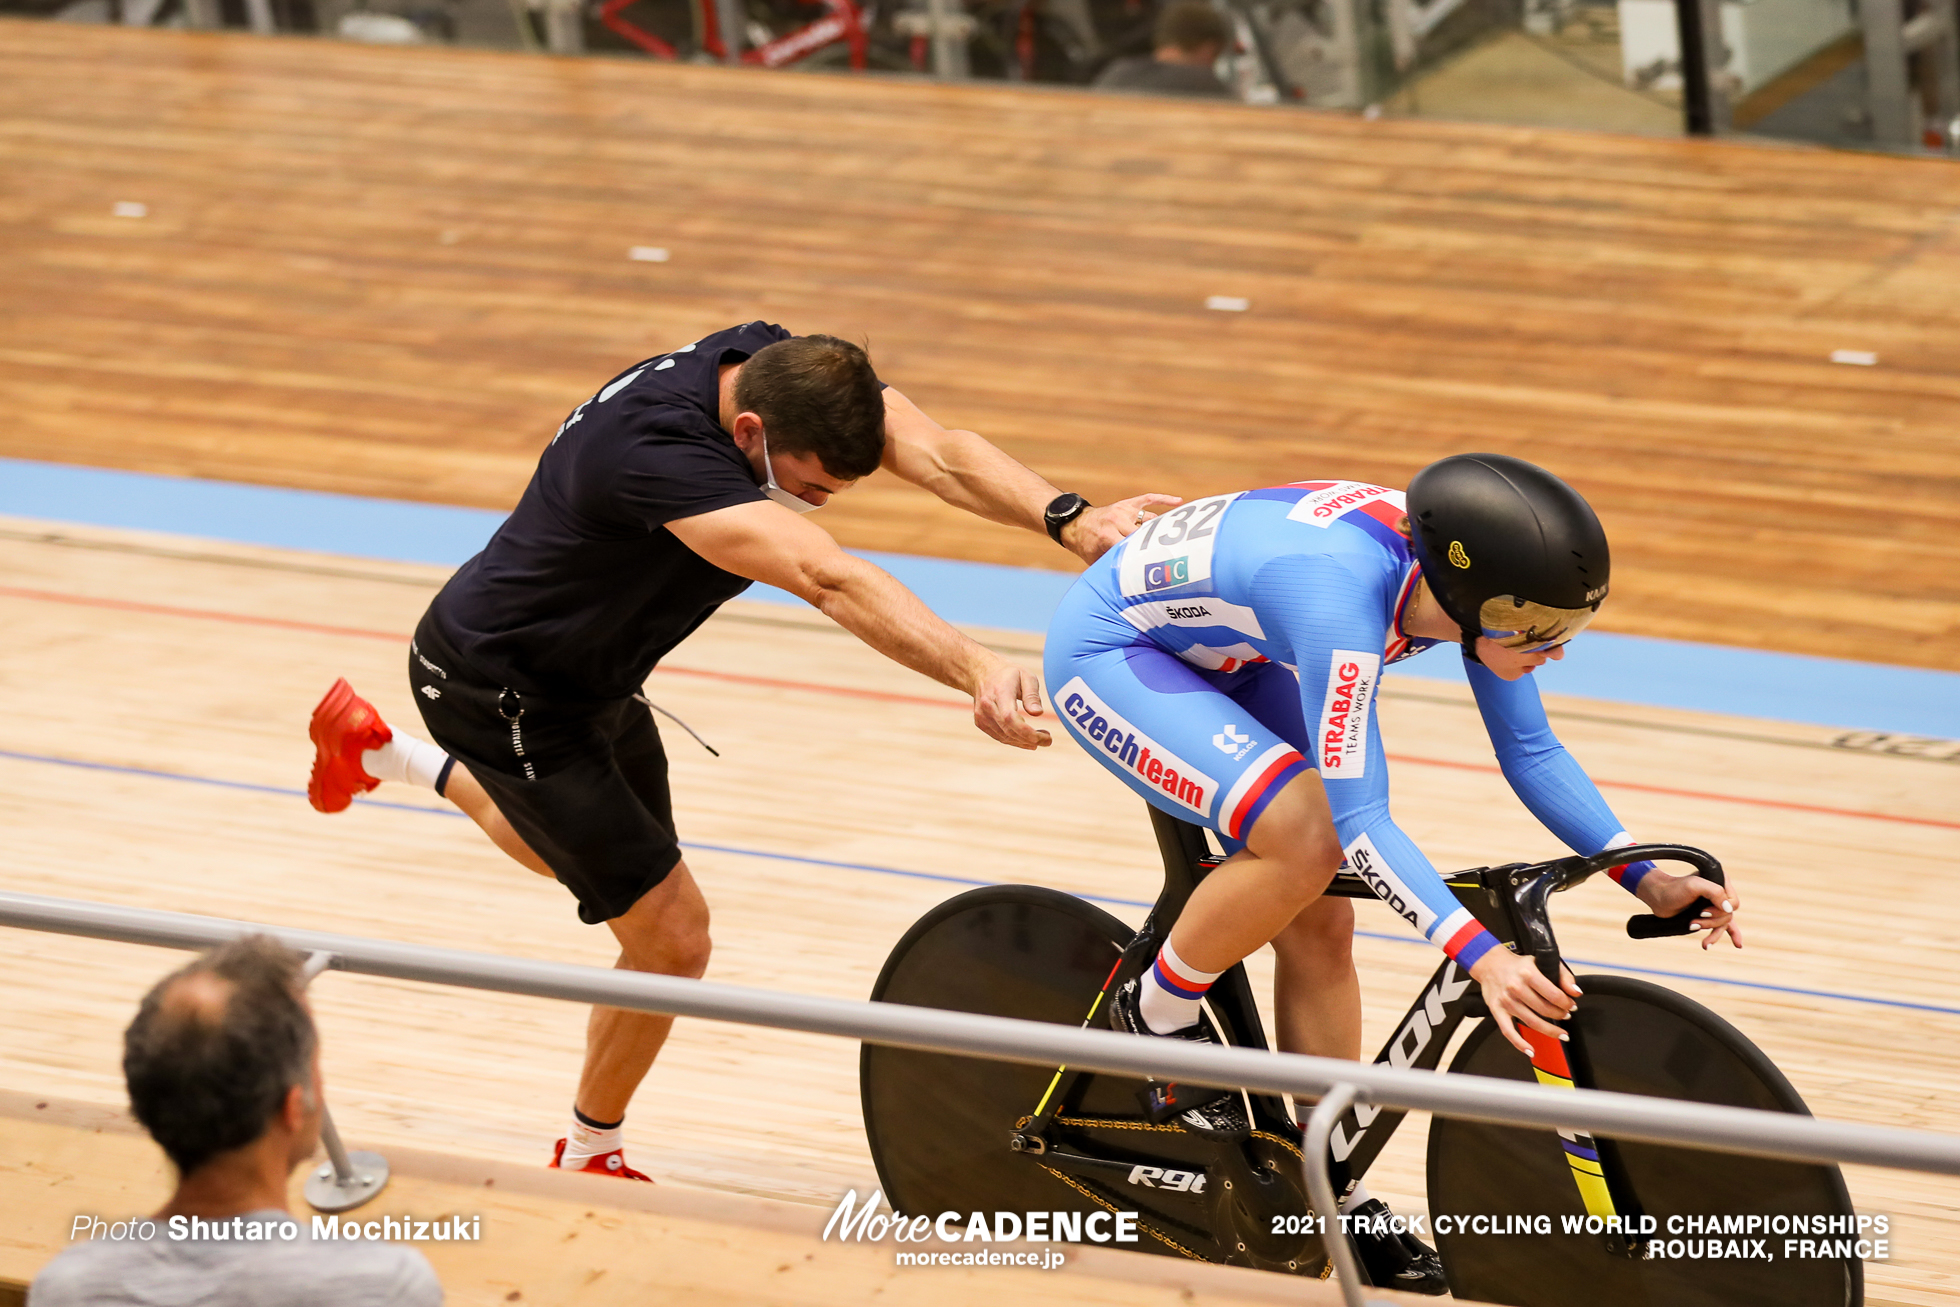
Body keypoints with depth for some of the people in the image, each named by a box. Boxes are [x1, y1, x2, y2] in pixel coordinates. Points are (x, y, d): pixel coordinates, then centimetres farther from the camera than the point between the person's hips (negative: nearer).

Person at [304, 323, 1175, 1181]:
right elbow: (830, 582, -55)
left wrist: (1068, 519, -48)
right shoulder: (656, 452, -42)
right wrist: (974, 673, -66)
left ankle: (379, 751, 52)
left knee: (583, 852, 32)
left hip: (591, 676, 9)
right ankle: (589, 1163, 18)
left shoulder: (794, 371, -19)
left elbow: (938, 454, -30)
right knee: (670, 936, -6)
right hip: (498, 686, -9)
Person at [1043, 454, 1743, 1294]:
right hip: (1108, 652, -8)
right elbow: (1362, 822, -40)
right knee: (1306, 838, -29)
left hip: (1220, 655, 8)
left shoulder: (1459, 579, -17)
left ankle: (1336, 1197, 13)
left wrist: (1646, 880, -14)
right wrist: (1481, 958, -48)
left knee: (1318, 924, 2)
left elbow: (1532, 754, -4)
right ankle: (1155, 1018, -5)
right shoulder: (1342, 597, -40)